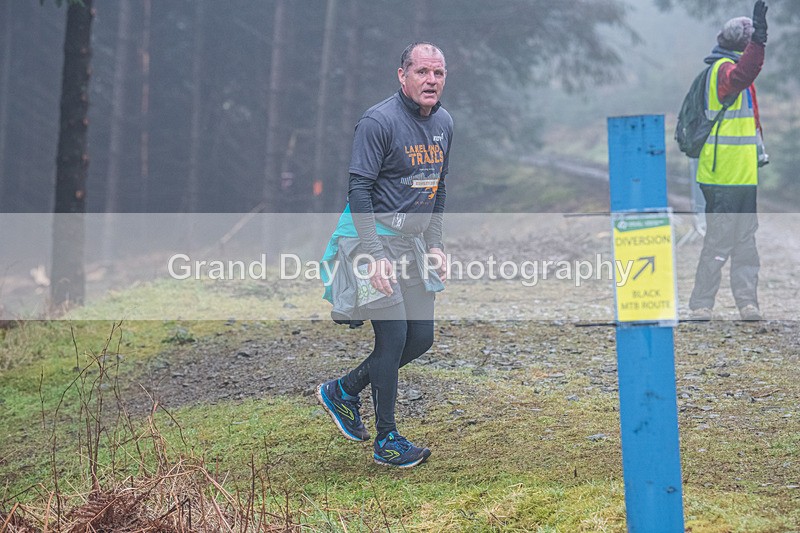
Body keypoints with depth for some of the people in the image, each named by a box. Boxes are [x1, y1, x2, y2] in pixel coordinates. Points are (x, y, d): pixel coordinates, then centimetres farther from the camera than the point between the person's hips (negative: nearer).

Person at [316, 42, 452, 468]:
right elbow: (359, 189, -18)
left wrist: (434, 244, 13)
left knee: (421, 337, 7)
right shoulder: (379, 122, -16)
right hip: (376, 237, -8)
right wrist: (374, 256, -24)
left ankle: (343, 391, 25)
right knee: (393, 336, -9)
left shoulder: (443, 123, 9)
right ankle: (386, 441, 3)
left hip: (413, 241, 8)